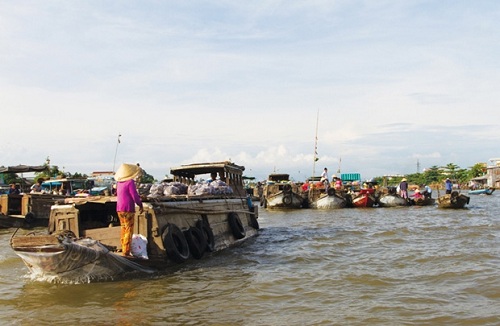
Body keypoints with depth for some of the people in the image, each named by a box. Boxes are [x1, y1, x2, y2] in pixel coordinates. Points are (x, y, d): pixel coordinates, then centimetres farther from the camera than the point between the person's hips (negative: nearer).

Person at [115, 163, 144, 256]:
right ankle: (126, 251, -4)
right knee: (129, 230, -3)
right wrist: (140, 205, 1)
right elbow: (135, 196, -14)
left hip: (119, 209, 8)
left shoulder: (119, 182, 11)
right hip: (128, 209, -8)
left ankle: (123, 250, 22)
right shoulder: (130, 182, -13)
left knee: (123, 229, 16)